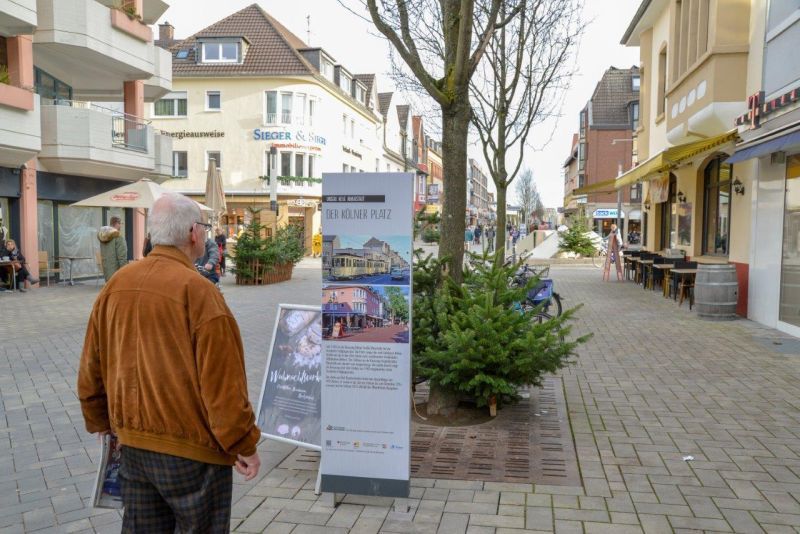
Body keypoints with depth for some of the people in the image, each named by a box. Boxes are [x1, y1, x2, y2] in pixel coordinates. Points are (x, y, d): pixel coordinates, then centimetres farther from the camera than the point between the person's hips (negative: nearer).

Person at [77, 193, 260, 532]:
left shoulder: (117, 285, 1)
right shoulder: (196, 290, -19)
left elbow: (92, 367, 10)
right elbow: (222, 380, -19)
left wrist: (100, 421, 24)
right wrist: (244, 444, -8)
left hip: (133, 443, 7)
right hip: (191, 448, -6)